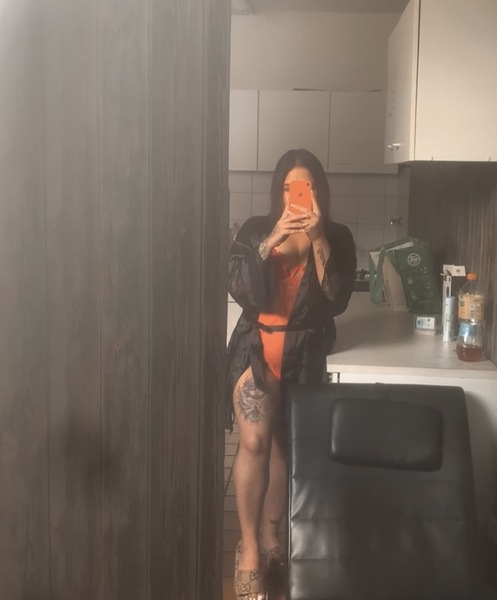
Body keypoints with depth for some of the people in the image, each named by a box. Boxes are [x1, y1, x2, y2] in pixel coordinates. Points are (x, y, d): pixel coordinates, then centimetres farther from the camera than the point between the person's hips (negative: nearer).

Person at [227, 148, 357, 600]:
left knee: (281, 444, 9)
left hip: (306, 354, 1)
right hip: (257, 346, -1)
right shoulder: (256, 230, 1)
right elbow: (241, 291, -11)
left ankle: (268, 536, 27)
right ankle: (249, 547, -1)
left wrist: (318, 241, -19)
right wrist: (273, 239, -20)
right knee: (255, 440, -15)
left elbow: (336, 301, -11)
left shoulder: (338, 237, 2)